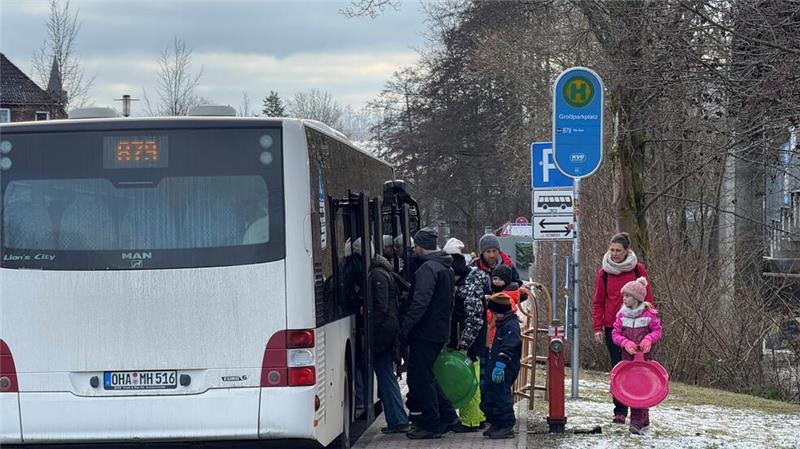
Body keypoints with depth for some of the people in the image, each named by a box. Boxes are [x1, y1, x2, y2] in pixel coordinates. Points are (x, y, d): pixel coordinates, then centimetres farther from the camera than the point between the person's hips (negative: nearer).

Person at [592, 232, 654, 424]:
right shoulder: (604, 273, 5)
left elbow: (647, 298, 4)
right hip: (613, 327, 1)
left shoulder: (638, 270, 1)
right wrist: (598, 328, 1)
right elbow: (598, 302, 8)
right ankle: (620, 410, 5)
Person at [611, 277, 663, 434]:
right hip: (628, 355, 4)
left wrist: (649, 339, -18)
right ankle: (644, 420, 19)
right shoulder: (621, 314, 4)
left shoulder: (649, 314, -5)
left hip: (644, 355, -4)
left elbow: (657, 331, 1)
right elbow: (616, 334, 3)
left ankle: (637, 421, -9)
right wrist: (626, 343, -15)